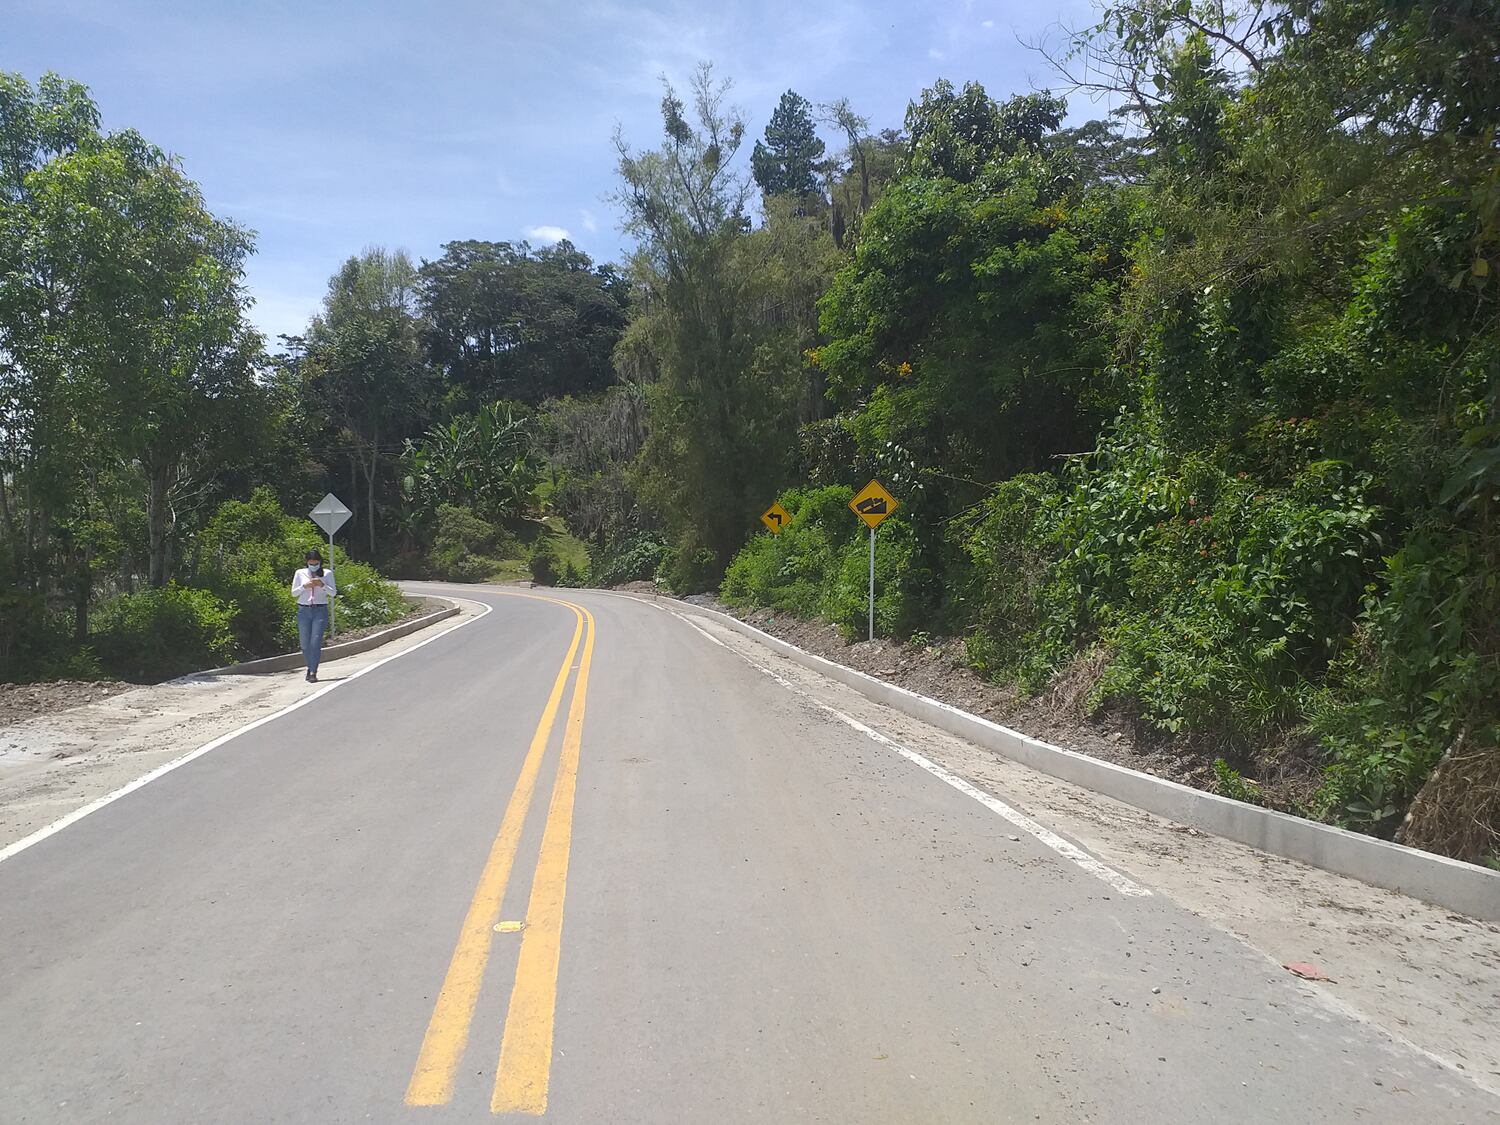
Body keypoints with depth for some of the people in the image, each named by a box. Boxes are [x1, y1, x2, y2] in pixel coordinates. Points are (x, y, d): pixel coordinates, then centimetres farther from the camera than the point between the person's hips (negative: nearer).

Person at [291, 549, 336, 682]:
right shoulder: (300, 573, 8)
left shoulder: (327, 574, 6)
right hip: (304, 611, 2)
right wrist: (304, 586, -9)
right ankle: (310, 668, 24)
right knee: (305, 644, 4)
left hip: (320, 611, -2)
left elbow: (333, 592, 3)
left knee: (316, 642, -12)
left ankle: (313, 672, -11)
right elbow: (293, 593, 8)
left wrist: (322, 585, -13)